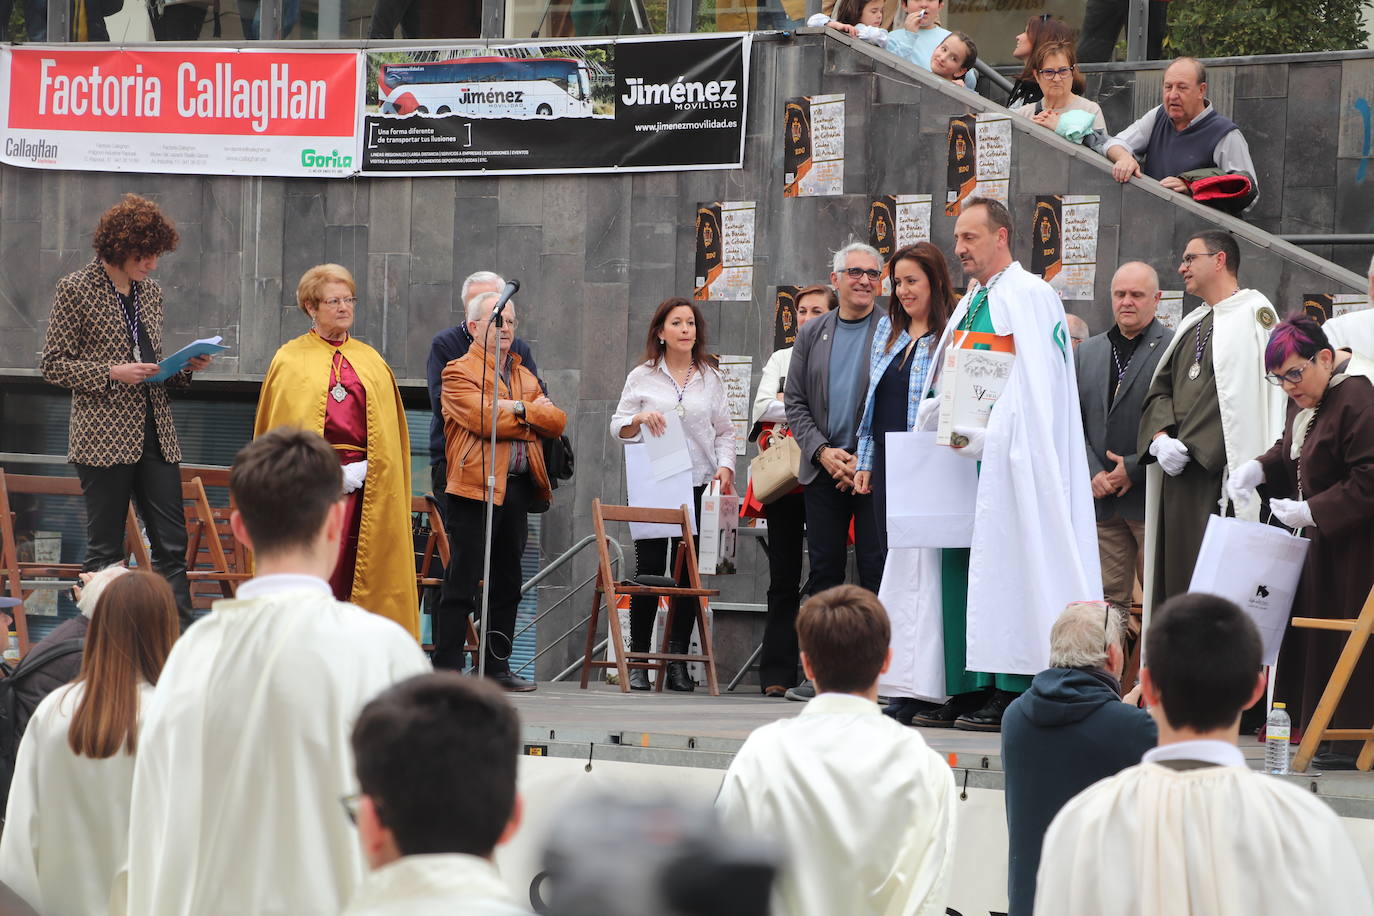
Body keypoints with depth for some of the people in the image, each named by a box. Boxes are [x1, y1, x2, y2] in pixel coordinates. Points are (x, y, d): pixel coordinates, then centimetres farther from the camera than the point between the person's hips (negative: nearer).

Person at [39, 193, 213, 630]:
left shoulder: (150, 291, 14)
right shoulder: (76, 289, -3)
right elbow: (53, 363, -4)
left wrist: (185, 367, 2)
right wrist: (112, 374, -15)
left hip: (155, 434, 6)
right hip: (104, 439, -6)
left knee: (172, 545, 1)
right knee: (105, 549, 0)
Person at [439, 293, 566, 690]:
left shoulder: (525, 376, 22)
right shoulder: (459, 372, 0)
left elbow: (557, 420, 9)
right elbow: (483, 417, -16)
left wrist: (520, 408, -7)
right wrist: (531, 421, -3)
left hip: (518, 488, 7)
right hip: (475, 489, -7)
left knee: (507, 583, 10)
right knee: (463, 583, -7)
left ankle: (497, 665, 16)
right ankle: (447, 668, -5)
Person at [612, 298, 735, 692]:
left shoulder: (711, 378, 11)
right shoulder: (642, 377, 6)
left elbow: (725, 431, 12)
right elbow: (618, 429, 8)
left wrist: (725, 467, -4)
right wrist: (639, 419, -12)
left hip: (698, 484, 1)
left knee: (689, 573, 1)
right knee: (649, 568, -4)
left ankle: (678, 660, 7)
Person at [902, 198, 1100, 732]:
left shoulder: (1029, 296, -6)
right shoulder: (969, 304, 21)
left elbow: (1034, 383, -15)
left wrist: (983, 435, -20)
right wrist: (942, 414, 5)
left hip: (1006, 457, -9)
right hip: (966, 452, 9)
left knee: (1000, 563, -11)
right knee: (958, 567, 4)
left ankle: (1007, 694, -12)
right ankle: (966, 692, 6)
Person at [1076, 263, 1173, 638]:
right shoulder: (1088, 351, 16)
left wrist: (1134, 468, -11)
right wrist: (1093, 472, -2)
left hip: (1151, 498, -5)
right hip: (1101, 499, 5)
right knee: (1108, 599, 6)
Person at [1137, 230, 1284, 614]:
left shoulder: (1253, 316, -5)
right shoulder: (1193, 325, 22)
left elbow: (1244, 402, -14)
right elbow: (1161, 388, 18)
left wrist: (1191, 446, -14)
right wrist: (1160, 437, -2)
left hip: (1220, 477, -8)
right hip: (1179, 475, 8)